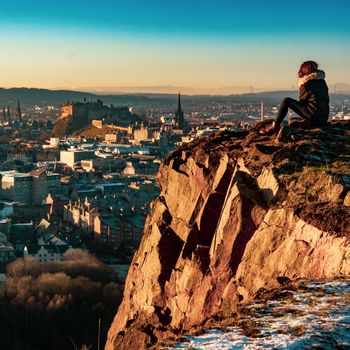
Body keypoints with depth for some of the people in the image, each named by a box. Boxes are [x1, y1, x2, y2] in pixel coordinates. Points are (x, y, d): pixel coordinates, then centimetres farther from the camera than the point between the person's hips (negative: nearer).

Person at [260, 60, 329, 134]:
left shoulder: (306, 82, -1)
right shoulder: (322, 81, 18)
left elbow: (302, 101, 3)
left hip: (314, 114, -7)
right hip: (324, 117, 7)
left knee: (286, 101, 1)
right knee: (291, 120, 23)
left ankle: (275, 126, -9)